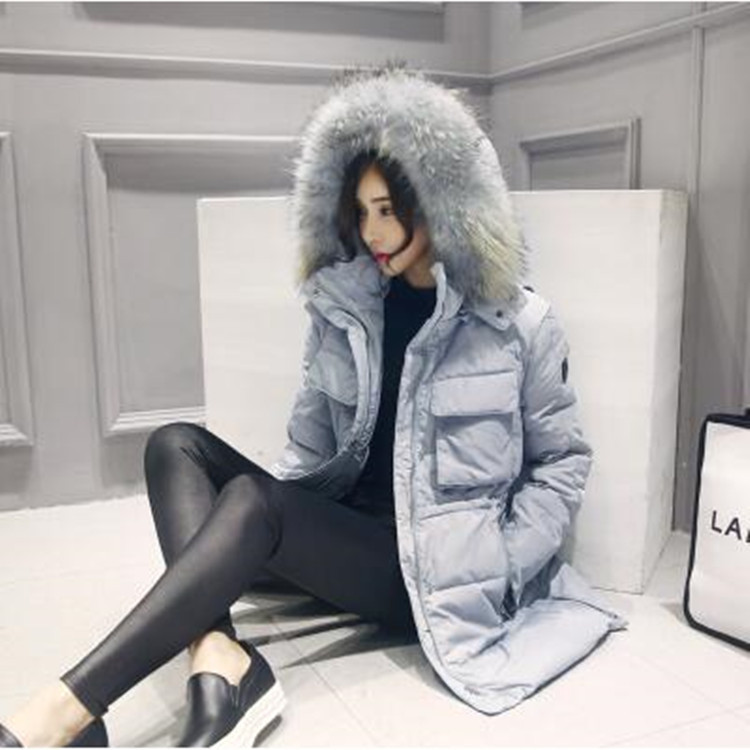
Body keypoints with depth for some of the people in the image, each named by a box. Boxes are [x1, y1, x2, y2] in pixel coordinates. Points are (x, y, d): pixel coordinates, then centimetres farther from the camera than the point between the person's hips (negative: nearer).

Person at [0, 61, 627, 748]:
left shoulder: (519, 323, -6)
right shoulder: (342, 305, 7)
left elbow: (563, 461, 0)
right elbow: (312, 441, 12)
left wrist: (499, 568, -9)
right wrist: (282, 529, -2)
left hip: (432, 566, -6)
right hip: (343, 529, 6)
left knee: (254, 500, -30)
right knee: (177, 444, -11)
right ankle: (220, 663, -32)